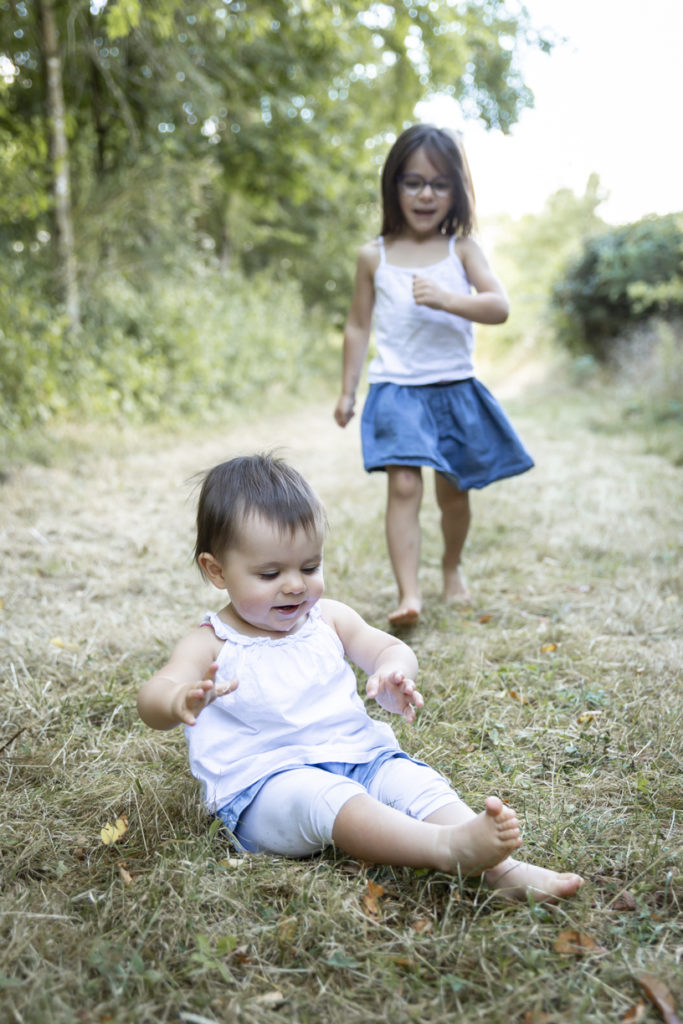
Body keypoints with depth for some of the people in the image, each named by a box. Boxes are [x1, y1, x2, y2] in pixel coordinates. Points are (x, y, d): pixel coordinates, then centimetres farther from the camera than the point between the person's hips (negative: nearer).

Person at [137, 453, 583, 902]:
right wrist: (179, 700, -44)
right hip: (266, 783, -5)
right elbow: (153, 697, -16)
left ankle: (504, 869, -35)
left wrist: (395, 672, -16)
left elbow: (389, 649, 12)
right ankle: (448, 848, -52)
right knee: (327, 798, -35)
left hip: (358, 756, 5)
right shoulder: (210, 645, -1)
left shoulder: (328, 619, 13)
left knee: (416, 781, -22)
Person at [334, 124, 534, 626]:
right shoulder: (374, 257, 4)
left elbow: (500, 306, -10)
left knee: (454, 490, 12)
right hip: (396, 390, -1)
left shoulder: (462, 250, 2)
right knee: (404, 485, -17)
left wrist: (446, 299, -27)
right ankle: (409, 594, -15)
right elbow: (358, 326, 10)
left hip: (455, 389, 1)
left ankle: (453, 567, 38)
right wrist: (347, 391, 9)